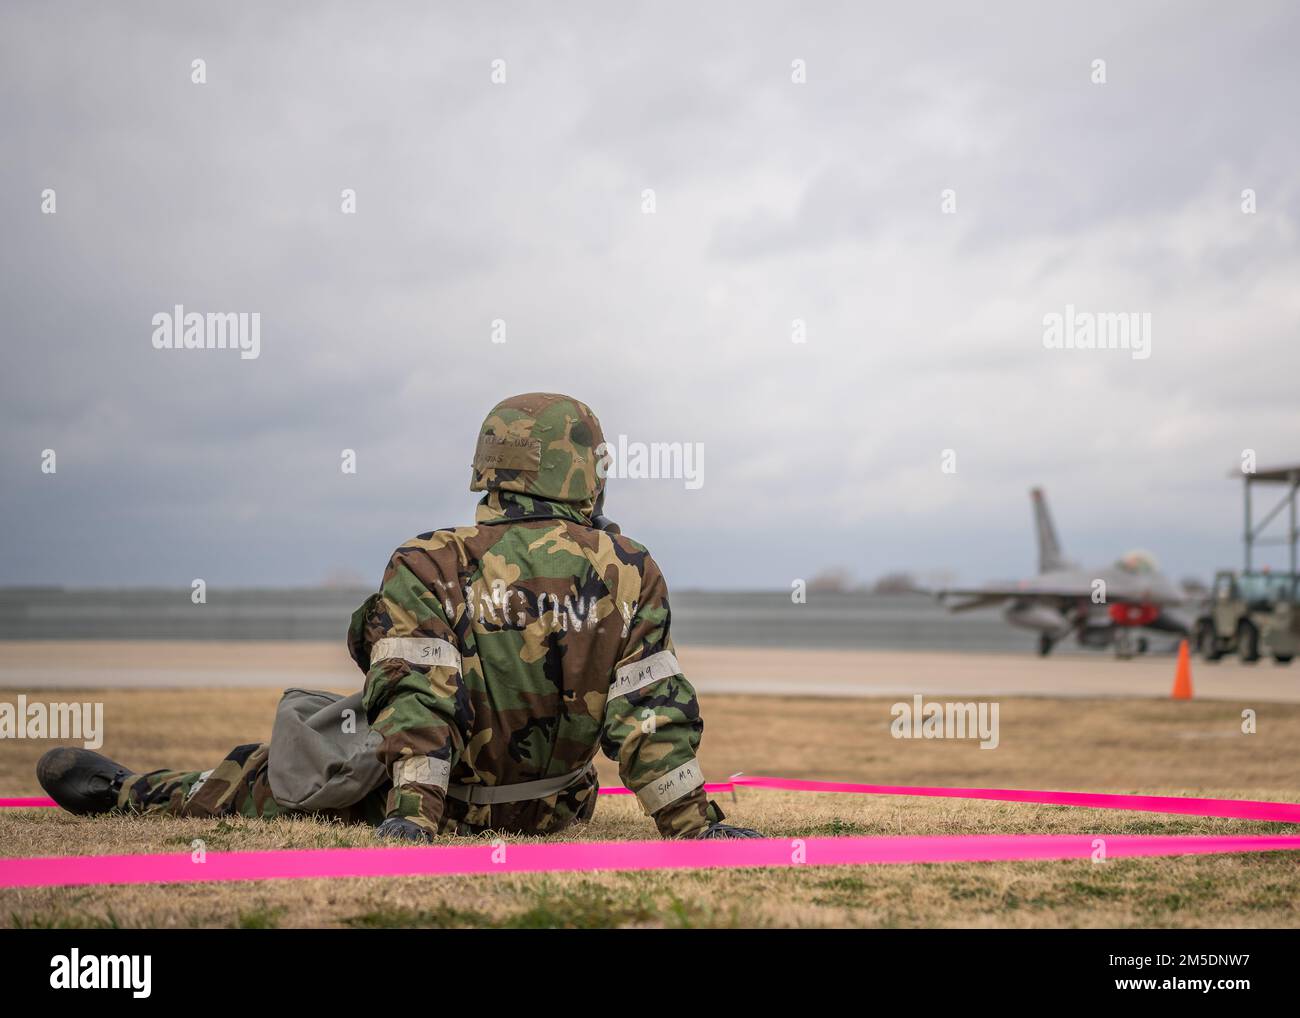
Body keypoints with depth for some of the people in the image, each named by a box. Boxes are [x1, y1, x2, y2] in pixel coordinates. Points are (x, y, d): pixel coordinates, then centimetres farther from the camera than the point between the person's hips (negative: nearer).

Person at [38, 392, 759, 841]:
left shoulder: (430, 567, -16)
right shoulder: (632, 574, -9)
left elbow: (418, 699, -22)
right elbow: (653, 714, -10)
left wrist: (410, 812, -23)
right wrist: (694, 823, -5)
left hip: (444, 801, -2)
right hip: (554, 811, 2)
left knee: (267, 774, 18)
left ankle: (127, 792, 36)